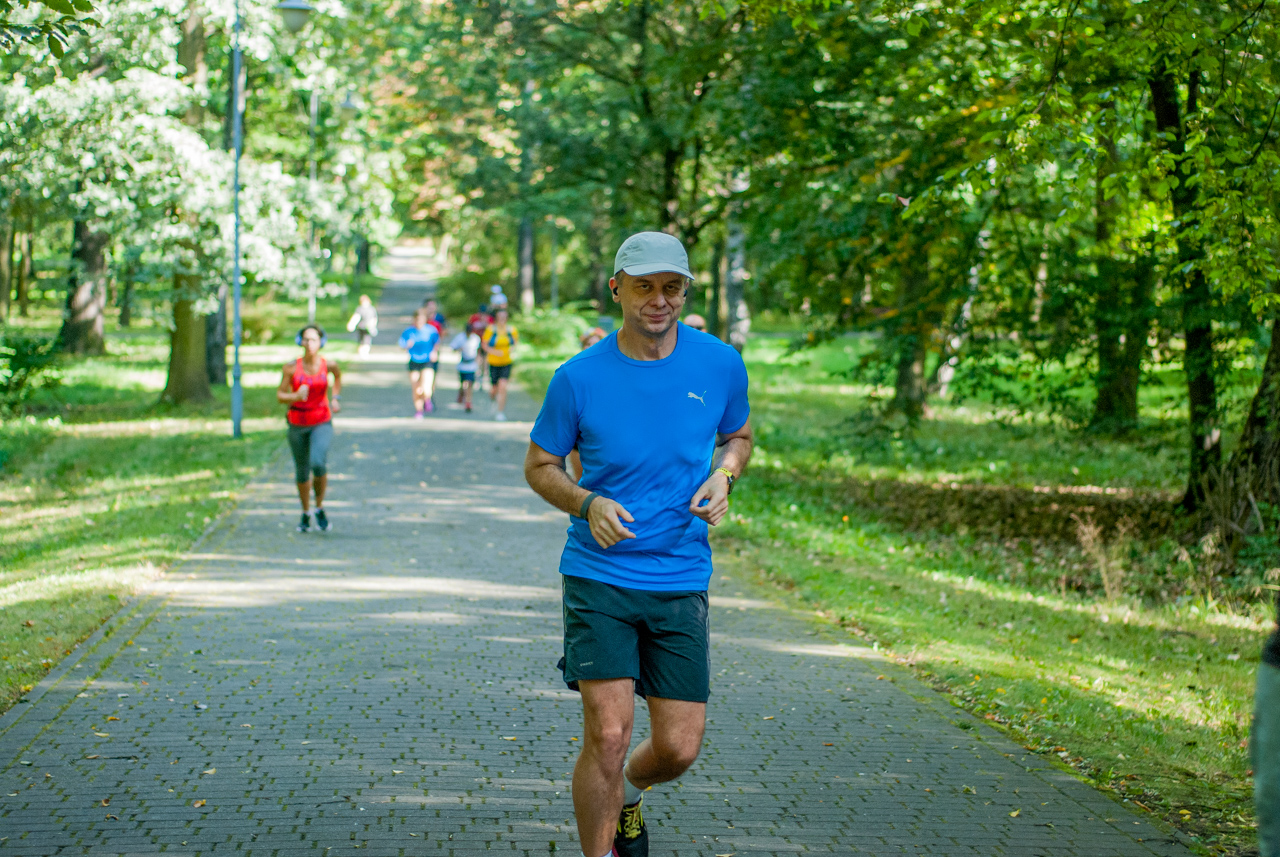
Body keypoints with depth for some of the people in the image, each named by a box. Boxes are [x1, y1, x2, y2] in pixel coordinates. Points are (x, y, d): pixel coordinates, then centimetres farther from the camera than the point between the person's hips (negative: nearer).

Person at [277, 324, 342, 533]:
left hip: (322, 423, -1)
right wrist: (296, 396, -24)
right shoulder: (292, 367, -9)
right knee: (302, 471, 12)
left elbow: (338, 375, 19)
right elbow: (280, 396, -5)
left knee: (318, 464, -24)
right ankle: (305, 514, 35)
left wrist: (336, 399, 10)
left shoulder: (328, 365, -5)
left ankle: (319, 508, -2)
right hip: (297, 424, 1)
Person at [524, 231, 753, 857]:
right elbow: (539, 466, 5)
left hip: (682, 578, 2)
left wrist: (722, 477, -5)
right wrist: (588, 503, -15)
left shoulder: (720, 365, 0)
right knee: (608, 734, -13)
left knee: (679, 747, 2)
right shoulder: (579, 377, -6)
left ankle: (625, 792, 37)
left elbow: (737, 435, 18)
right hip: (599, 576, -2)